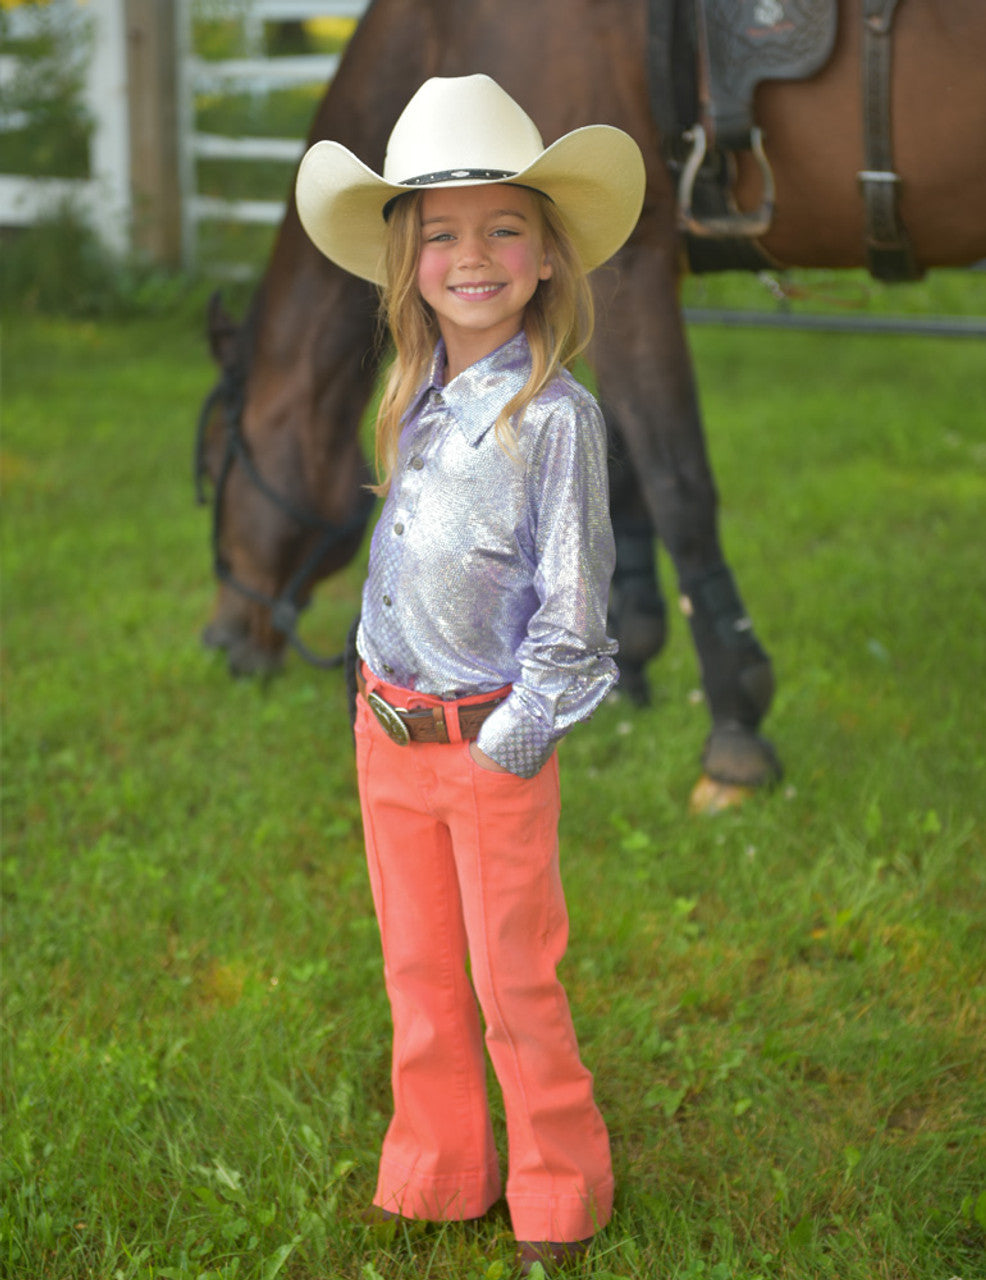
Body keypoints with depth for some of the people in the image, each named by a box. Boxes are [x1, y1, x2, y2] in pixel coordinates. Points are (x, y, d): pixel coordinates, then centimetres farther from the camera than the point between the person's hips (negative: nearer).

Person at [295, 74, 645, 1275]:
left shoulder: (555, 414, -16)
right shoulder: (414, 398, 3)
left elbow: (572, 611, -15)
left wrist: (508, 741, -13)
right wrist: (387, 714, 11)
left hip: (492, 744, -6)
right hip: (385, 734, 6)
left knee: (513, 987, 6)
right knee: (419, 976, 17)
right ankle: (435, 1181, 33)